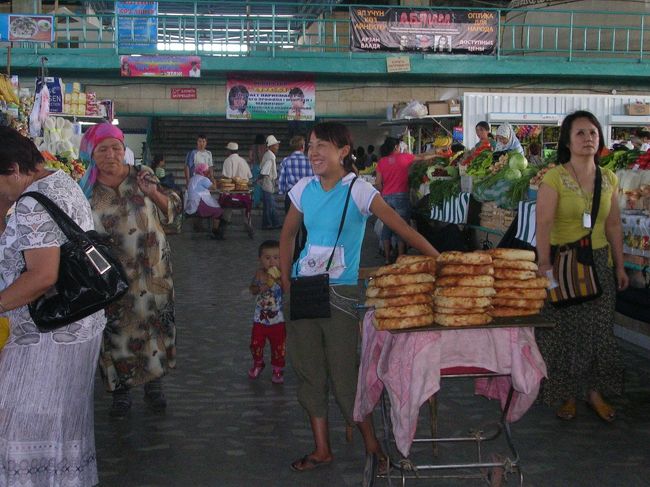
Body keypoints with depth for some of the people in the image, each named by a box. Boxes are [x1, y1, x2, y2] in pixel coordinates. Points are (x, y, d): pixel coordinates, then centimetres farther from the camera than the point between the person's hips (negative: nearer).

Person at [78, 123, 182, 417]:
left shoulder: (142, 175, 0)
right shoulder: (86, 190, -1)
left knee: (156, 323, 6)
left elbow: (173, 209, 1)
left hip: (153, 268, 1)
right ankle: (121, 390, 21)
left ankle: (153, 385, 25)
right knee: (117, 330, 3)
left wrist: (153, 192, -15)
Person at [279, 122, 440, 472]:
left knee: (343, 370, -3)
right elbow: (288, 234, 17)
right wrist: (286, 282, 10)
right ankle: (321, 449, 21)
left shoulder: (358, 190, -11)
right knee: (308, 369, 9)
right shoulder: (305, 188, 4)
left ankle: (371, 442, 17)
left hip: (341, 291, -5)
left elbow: (401, 228, -17)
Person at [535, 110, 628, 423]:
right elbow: (544, 223, -20)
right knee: (565, 331, 4)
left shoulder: (608, 179, 5)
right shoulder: (554, 178, -12)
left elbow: (613, 226, 11)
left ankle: (594, 391, 27)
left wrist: (619, 265, 11)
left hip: (599, 262, 5)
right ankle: (567, 394, 20)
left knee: (599, 329, 11)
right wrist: (545, 264, -28)